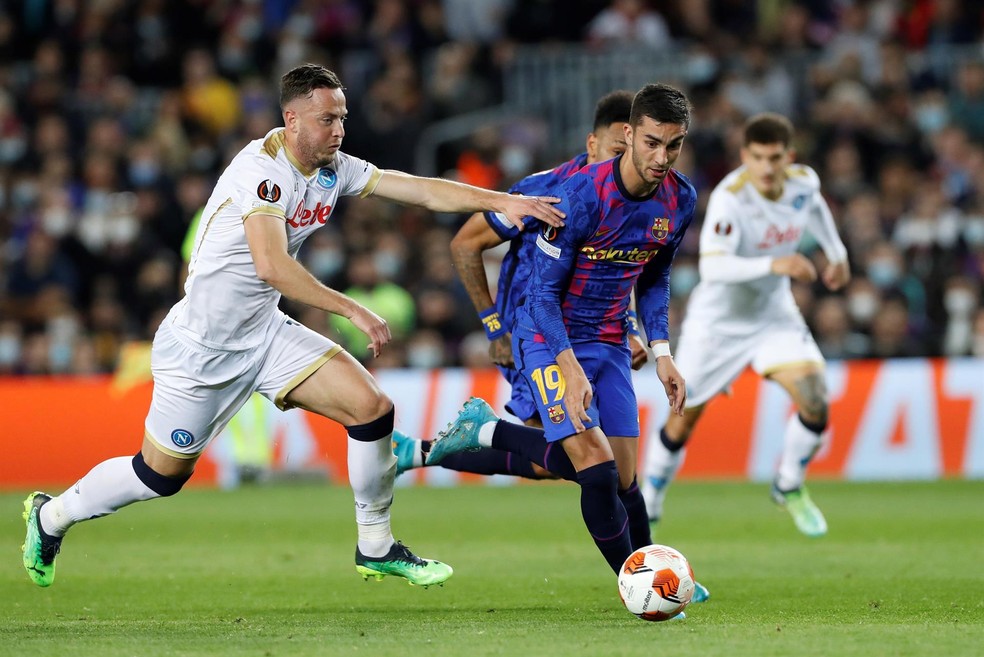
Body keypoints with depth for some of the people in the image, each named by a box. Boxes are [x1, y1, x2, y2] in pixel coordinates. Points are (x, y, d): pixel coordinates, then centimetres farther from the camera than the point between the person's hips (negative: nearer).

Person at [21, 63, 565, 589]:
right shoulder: (262, 168, -25)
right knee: (162, 476, 4)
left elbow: (423, 190, 0)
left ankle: (376, 548, 8)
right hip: (199, 344, -7)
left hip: (265, 332, 7)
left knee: (372, 408, -8)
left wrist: (504, 201, -10)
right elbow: (271, 265, -36)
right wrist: (353, 311, -36)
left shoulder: (335, 169, -1)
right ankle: (51, 516, 30)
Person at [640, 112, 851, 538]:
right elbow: (712, 265, -43)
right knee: (683, 421, 7)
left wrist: (836, 253, 18)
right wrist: (772, 264, -53)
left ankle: (790, 487, 12)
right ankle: (647, 506, 30)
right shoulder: (729, 199, -31)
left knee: (815, 402, -15)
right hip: (718, 322, -4)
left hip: (774, 314, 4)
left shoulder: (803, 182, -12)